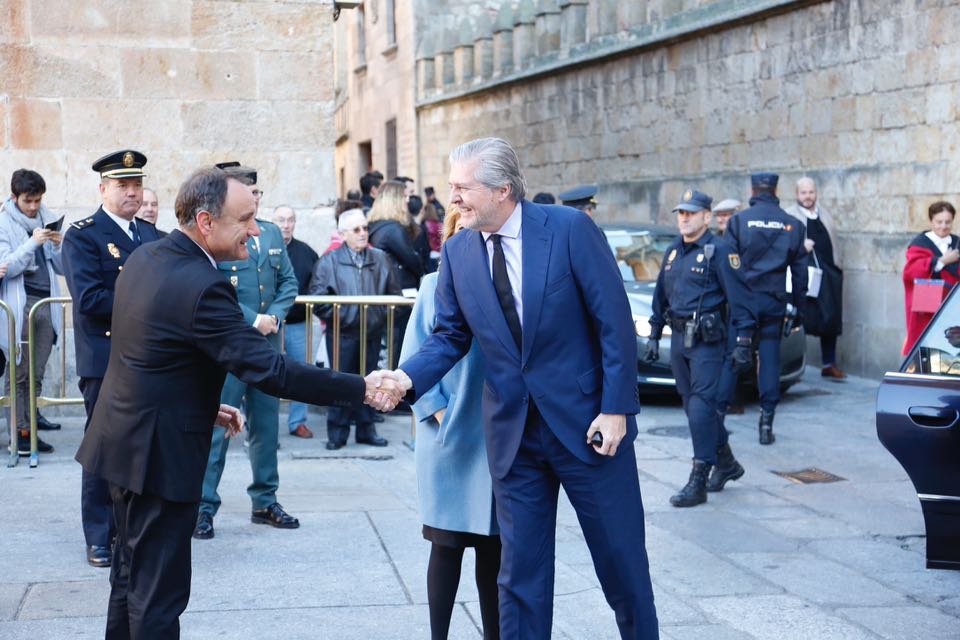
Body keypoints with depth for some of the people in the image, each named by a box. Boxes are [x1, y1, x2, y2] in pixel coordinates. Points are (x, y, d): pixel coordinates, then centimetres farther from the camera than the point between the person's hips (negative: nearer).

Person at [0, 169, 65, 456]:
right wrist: (33, 243, -17)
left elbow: (62, 268, 15)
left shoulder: (49, 220, 14)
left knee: (36, 374, 3)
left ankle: (28, 420, 8)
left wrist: (59, 247, -5)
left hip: (46, 303, 4)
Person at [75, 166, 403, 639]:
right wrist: (362, 390, -23)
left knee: (132, 575, 21)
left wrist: (203, 404, 18)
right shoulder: (201, 287, -25)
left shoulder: (145, 258, 4)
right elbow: (270, 370, -27)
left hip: (124, 440, 10)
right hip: (160, 454, -10)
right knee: (160, 590, 0)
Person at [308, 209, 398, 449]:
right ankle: (337, 433, 9)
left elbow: (394, 294, 11)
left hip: (372, 333, 3)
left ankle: (366, 429, 20)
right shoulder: (329, 261, -1)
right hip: (343, 333, -3)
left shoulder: (380, 259, 7)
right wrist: (337, 315, -10)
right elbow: (316, 296, -5)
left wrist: (382, 314, -1)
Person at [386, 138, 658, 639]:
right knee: (520, 568, 8)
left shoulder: (570, 228, -12)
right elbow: (449, 336, 6)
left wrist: (615, 409, -14)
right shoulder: (457, 253, 1)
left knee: (621, 555, 7)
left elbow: (615, 323, -11)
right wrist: (407, 377, -13)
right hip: (513, 433, 4)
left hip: (586, 422, -3)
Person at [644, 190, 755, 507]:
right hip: (678, 338, 8)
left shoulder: (718, 251, -8)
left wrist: (743, 341, -15)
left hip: (706, 341, -7)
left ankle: (698, 482, -10)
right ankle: (726, 463, 30)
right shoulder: (672, 252, 14)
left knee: (700, 406, -11)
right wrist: (654, 336, 18)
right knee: (693, 405, 13)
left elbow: (739, 298, -11)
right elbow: (660, 296, 21)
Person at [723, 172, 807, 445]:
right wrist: (798, 307, 19)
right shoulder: (791, 225, 9)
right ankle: (767, 420, 4)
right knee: (770, 357, 5)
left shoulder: (739, 221, -1)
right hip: (774, 300, 2)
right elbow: (800, 270, 12)